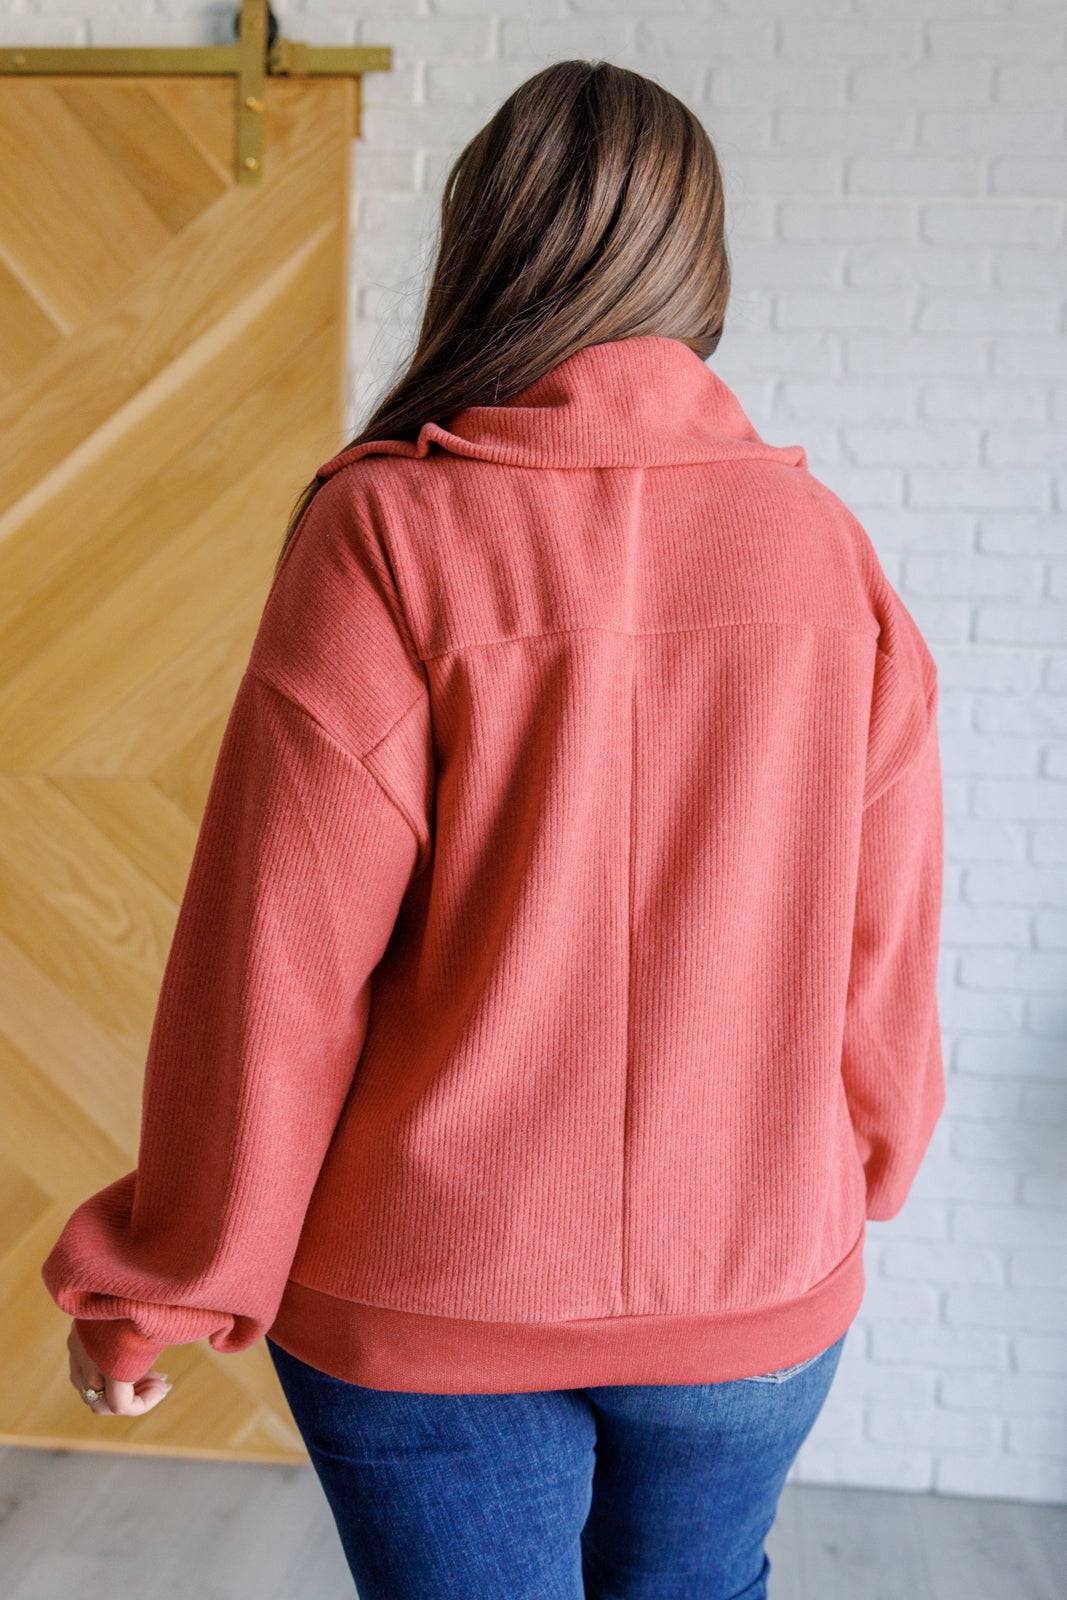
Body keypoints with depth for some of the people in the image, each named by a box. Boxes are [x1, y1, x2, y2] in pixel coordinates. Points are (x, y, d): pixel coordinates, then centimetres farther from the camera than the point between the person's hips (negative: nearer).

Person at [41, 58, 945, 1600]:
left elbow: (278, 964, -16)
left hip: (429, 1300, -3)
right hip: (756, 1294, 3)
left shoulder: (383, 535, -17)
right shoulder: (828, 550, -9)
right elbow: (882, 947, -3)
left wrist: (160, 1283, -2)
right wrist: (857, 1169, 17)